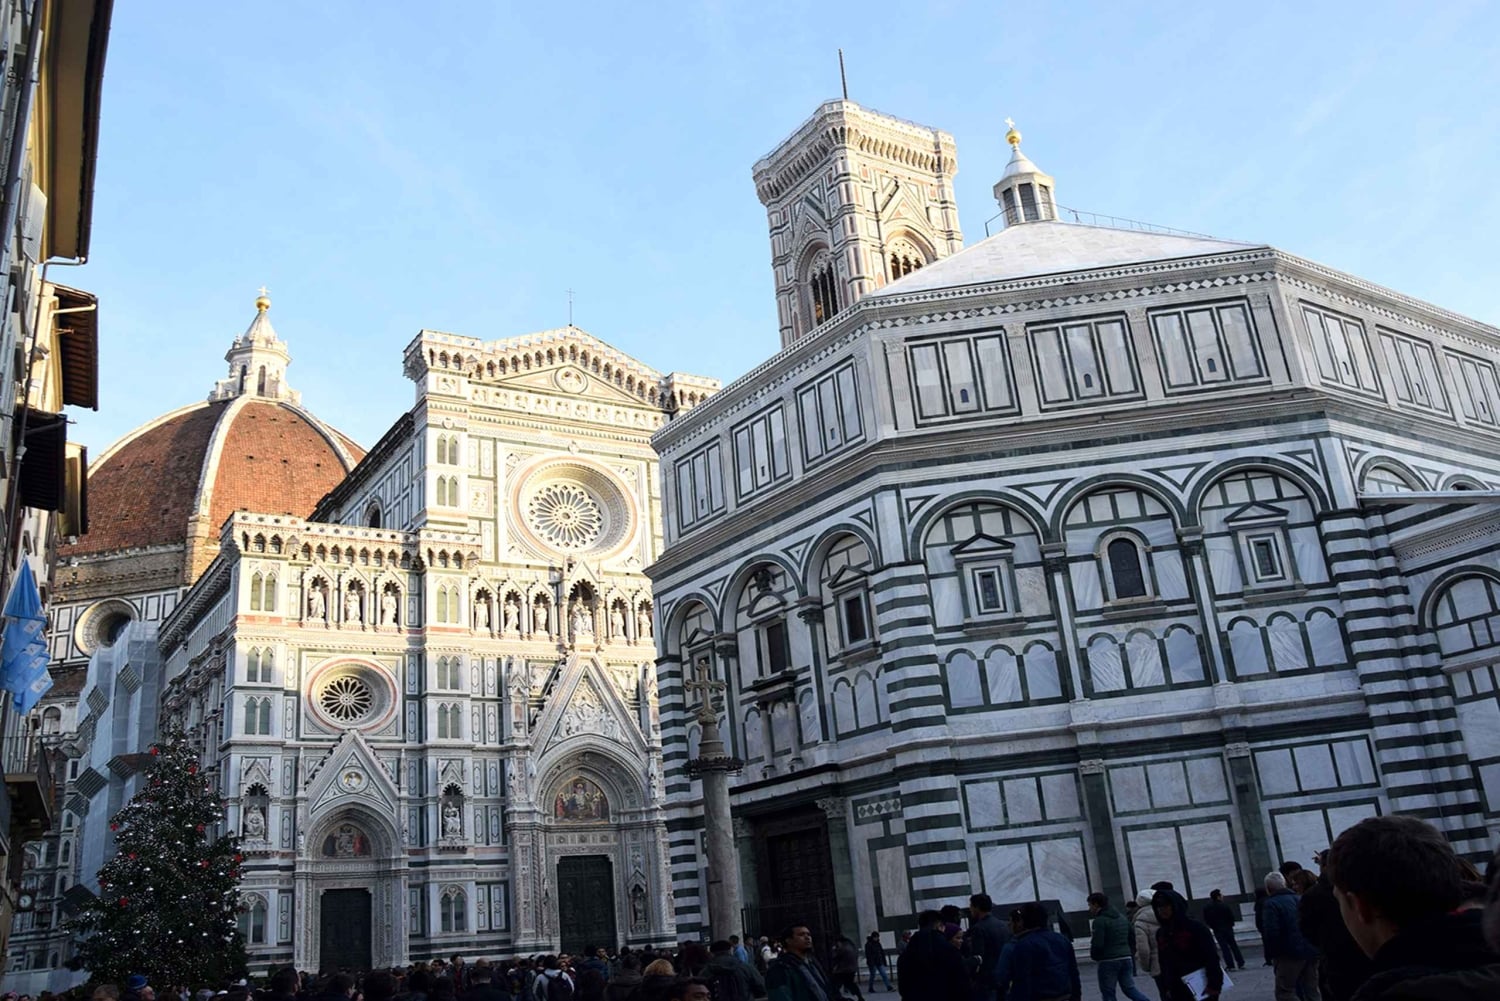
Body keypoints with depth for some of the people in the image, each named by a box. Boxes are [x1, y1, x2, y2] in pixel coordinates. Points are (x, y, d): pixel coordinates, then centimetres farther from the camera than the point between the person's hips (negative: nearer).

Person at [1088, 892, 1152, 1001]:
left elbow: (1097, 944, -19)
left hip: (1108, 961, -7)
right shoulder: (1122, 917, 15)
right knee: (1129, 988, 13)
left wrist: (1094, 956, 0)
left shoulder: (1099, 921, -12)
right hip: (1126, 958, 7)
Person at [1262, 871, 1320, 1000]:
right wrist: (1313, 946, 17)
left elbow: (1271, 933, -17)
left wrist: (1270, 954, -6)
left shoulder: (1271, 904, -9)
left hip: (1290, 955, -7)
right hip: (1311, 952, 7)